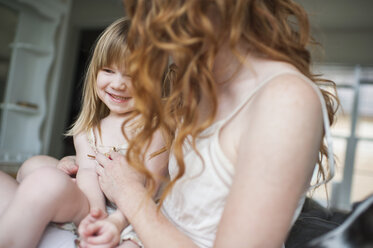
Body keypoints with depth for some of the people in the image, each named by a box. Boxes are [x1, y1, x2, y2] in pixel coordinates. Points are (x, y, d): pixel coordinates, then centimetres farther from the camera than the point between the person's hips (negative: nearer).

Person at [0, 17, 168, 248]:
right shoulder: (87, 129, 11)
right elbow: (88, 171, -5)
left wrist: (116, 222, -28)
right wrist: (96, 211, -27)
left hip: (130, 219, -4)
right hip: (88, 210, 4)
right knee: (37, 164, -16)